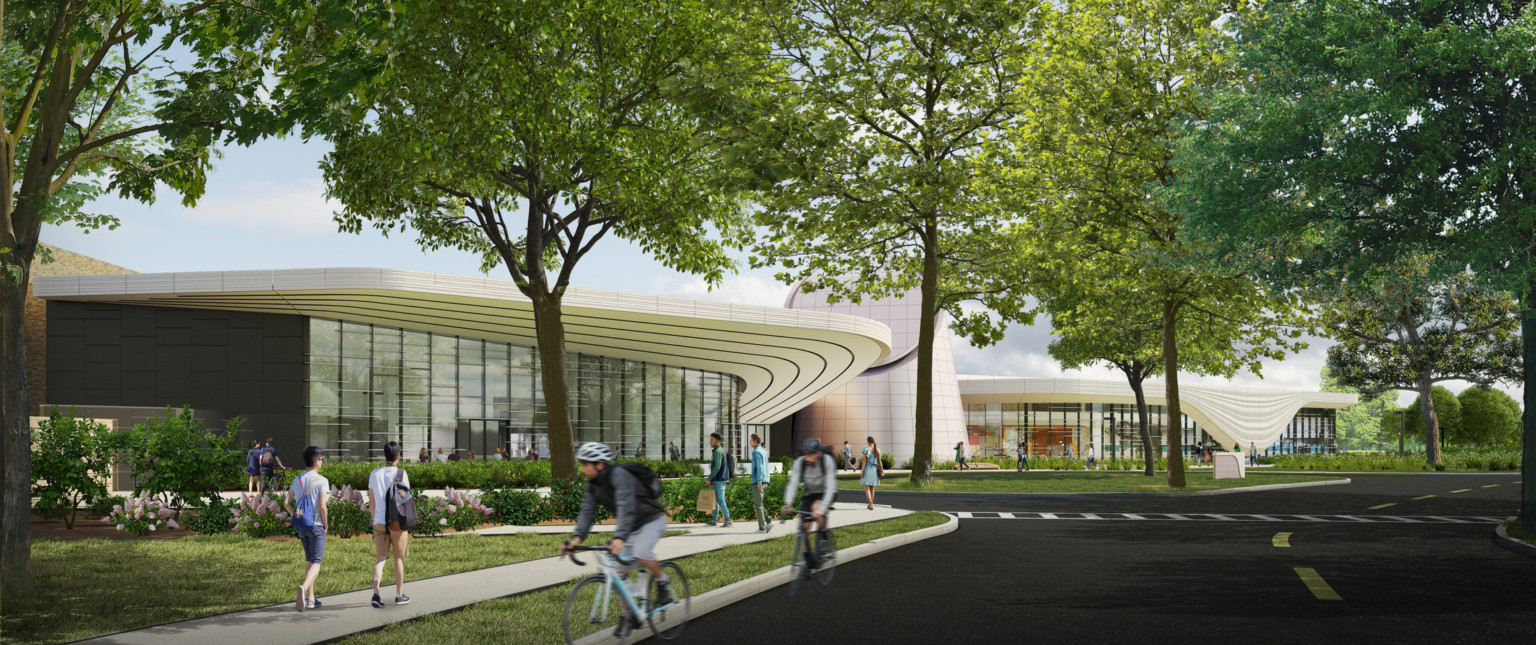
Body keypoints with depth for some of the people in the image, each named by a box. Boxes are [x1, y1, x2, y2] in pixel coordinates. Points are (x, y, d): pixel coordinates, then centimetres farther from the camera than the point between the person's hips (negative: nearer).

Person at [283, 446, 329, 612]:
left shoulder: (297, 480, 7)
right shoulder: (322, 481, -11)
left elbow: (286, 503, 5)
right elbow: (322, 506, -18)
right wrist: (325, 524, -5)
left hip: (302, 527, 6)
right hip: (316, 526, -6)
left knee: (310, 561, 16)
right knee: (316, 563, -7)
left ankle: (311, 599, 14)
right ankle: (304, 587, -34)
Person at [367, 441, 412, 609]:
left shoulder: (374, 474, 2)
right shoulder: (401, 473, -9)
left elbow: (371, 501, 8)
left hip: (380, 523, 2)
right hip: (398, 522, -2)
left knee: (380, 559, 3)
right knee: (398, 559, 11)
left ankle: (375, 593, -16)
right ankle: (399, 595, 20)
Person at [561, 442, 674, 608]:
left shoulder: (619, 475, -29)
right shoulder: (592, 484, -4)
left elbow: (626, 508, -40)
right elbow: (587, 512, -8)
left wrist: (619, 538, -52)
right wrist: (577, 537, -25)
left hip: (651, 521, -8)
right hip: (632, 526, 8)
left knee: (641, 552, -32)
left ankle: (663, 582, -7)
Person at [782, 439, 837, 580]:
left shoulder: (828, 461, -28)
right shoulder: (799, 462, -20)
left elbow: (830, 486, -33)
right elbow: (793, 484, -23)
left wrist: (822, 507, -45)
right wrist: (787, 504, -39)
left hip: (826, 494, -3)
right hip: (810, 494, 3)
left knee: (816, 508, -35)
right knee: (805, 527, -8)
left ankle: (823, 538, -10)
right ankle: (809, 562, 4)